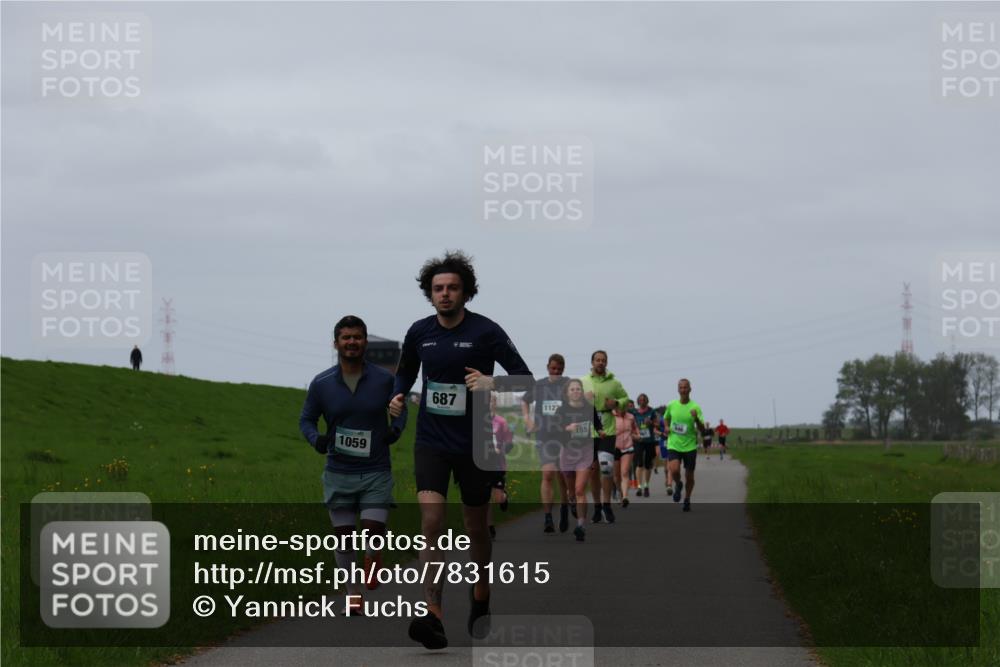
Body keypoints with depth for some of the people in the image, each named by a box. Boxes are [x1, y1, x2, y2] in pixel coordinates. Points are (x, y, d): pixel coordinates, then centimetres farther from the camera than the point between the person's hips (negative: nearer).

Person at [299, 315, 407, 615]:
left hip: (376, 471, -1)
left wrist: (396, 429, -6)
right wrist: (317, 439, -12)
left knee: (374, 531, -12)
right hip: (339, 473, 1)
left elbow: (400, 408, 14)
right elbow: (306, 419, 9)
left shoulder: (384, 379, -3)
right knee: (343, 535, 5)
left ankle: (372, 557, 24)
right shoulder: (321, 384, -2)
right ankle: (352, 593, 20)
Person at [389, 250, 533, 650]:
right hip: (431, 442, 1)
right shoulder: (419, 332, 2)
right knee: (431, 523, -16)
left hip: (474, 444, -1)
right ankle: (433, 617, -24)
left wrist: (492, 383, -27)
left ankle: (480, 597, 40)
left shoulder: (485, 332, -9)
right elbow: (406, 370, 22)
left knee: (476, 528, 12)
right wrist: (398, 395, 1)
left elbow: (524, 379, -8)